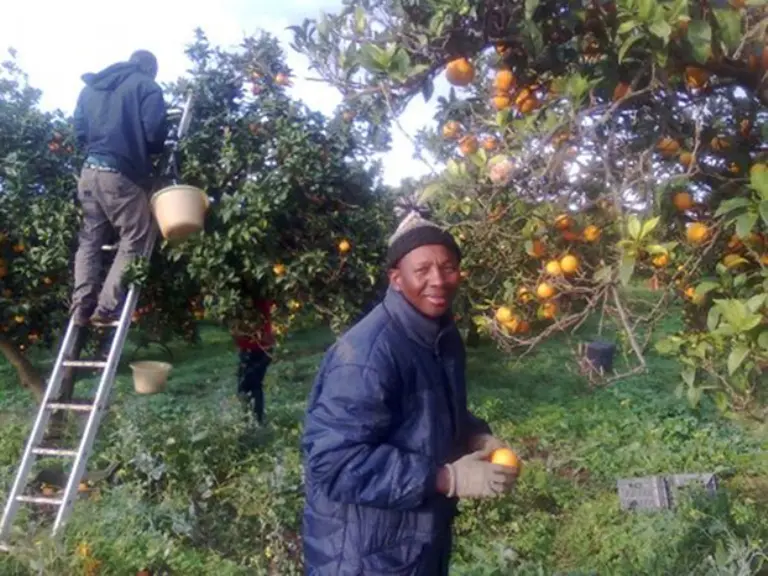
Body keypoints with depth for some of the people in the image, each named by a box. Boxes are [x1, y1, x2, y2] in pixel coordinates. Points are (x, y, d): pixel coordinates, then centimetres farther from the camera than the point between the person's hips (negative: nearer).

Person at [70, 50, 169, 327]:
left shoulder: (90, 87, 23)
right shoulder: (147, 87, 3)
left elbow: (79, 131, 21)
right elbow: (155, 133, -8)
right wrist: (154, 150, 11)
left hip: (89, 171, 7)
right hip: (121, 174, -7)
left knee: (89, 240, 13)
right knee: (134, 241, 0)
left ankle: (82, 306, 6)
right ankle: (106, 308, -6)